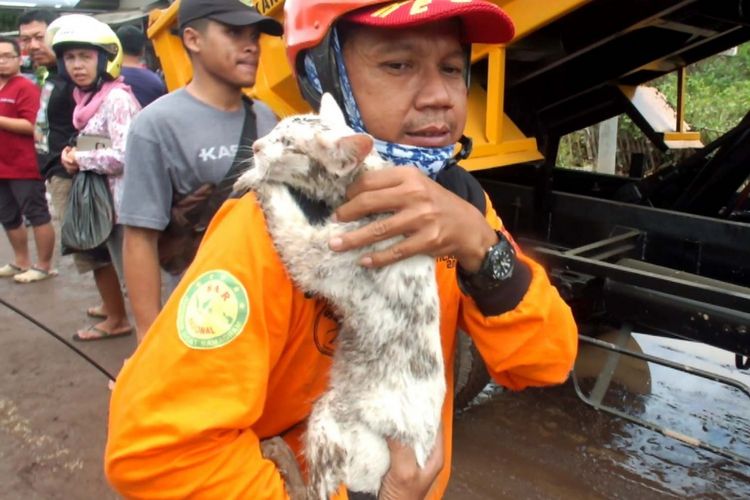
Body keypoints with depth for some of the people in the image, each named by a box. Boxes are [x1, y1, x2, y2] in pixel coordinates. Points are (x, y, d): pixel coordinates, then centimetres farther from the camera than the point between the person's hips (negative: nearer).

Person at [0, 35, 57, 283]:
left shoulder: (25, 88, -11)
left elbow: (31, 126, -20)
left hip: (25, 167, -9)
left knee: (38, 216, 0)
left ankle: (44, 266, 8)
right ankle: (21, 262, 29)